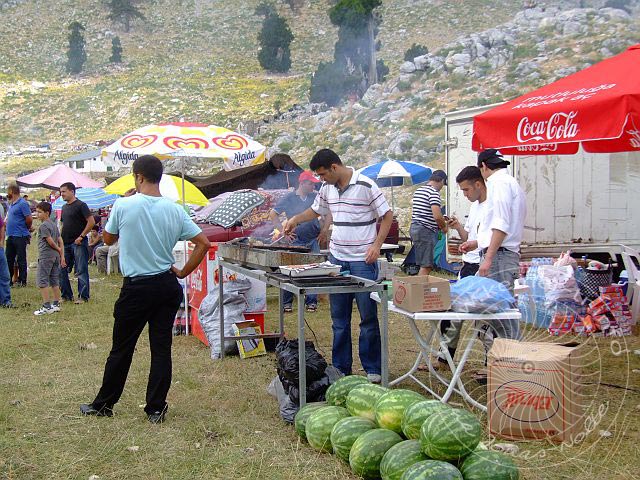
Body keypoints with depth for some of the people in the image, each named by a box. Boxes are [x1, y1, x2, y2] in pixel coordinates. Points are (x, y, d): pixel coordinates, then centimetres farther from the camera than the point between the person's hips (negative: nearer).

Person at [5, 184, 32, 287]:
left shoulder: (22, 203, -14)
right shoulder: (11, 204, 15)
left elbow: (29, 219, -17)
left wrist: (27, 229, -3)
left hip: (20, 236, -9)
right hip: (10, 235, 9)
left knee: (21, 260, -1)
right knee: (8, 259, 12)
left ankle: (22, 281, 6)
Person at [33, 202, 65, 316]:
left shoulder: (43, 226, -12)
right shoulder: (54, 225, 14)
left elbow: (50, 241, -16)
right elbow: (60, 241, 13)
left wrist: (59, 250, 1)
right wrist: (62, 256, 12)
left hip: (46, 256, -9)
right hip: (56, 255, 9)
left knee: (42, 280, -5)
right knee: (54, 281, 12)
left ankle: (46, 306, -8)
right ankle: (56, 304, 15)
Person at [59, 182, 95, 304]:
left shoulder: (80, 205, -8)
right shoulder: (64, 207, 16)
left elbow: (91, 222, -15)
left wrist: (81, 236, -16)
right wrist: (60, 238, 11)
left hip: (78, 243, -8)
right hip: (65, 243, 8)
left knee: (81, 271, -3)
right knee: (61, 270, 8)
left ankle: (83, 296, 3)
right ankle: (66, 295, 18)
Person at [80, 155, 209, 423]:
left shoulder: (124, 205, -11)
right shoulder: (174, 210, -1)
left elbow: (108, 239, 7)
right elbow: (203, 243, -1)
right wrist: (183, 272, 8)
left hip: (136, 287, -3)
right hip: (167, 285, 3)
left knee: (121, 349, 9)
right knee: (161, 348, 8)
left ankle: (104, 404, 23)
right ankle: (156, 409, 12)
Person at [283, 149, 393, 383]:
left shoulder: (366, 186, -11)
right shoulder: (327, 188, 8)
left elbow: (387, 215, -6)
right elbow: (315, 210, 25)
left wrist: (377, 245, -15)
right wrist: (295, 219, 9)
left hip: (363, 261, -6)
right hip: (336, 259, 6)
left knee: (368, 317, 2)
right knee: (339, 319, 11)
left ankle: (372, 368, 12)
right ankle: (341, 368, 20)